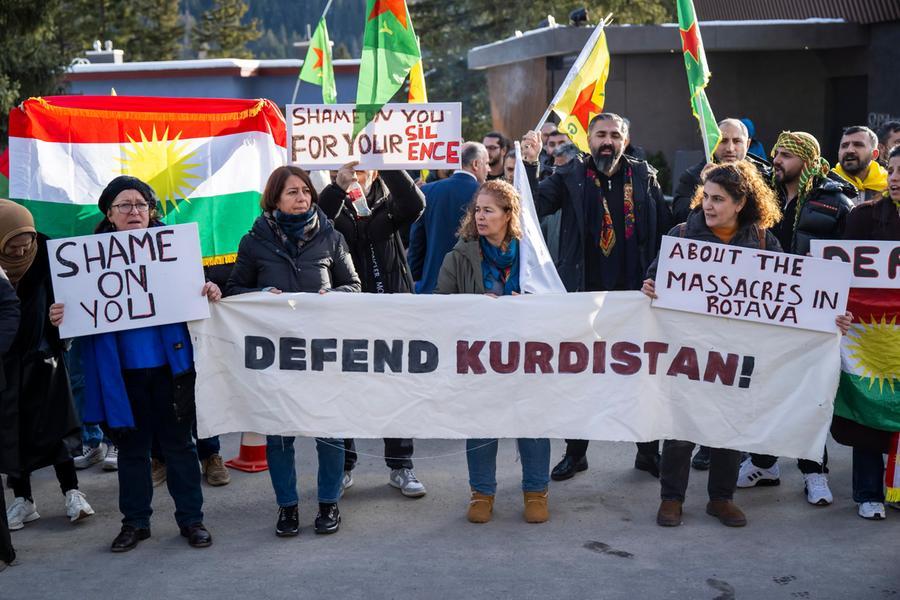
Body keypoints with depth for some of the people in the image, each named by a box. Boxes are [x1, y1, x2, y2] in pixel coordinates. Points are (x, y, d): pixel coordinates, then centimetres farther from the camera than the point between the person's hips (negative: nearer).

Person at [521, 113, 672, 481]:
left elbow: (665, 227, 3)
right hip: (585, 292, -1)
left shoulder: (645, 177, 6)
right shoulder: (571, 178, 2)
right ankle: (575, 452, 21)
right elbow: (535, 206, -12)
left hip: (634, 292, 1)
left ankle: (649, 450, 24)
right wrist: (529, 165, -24)